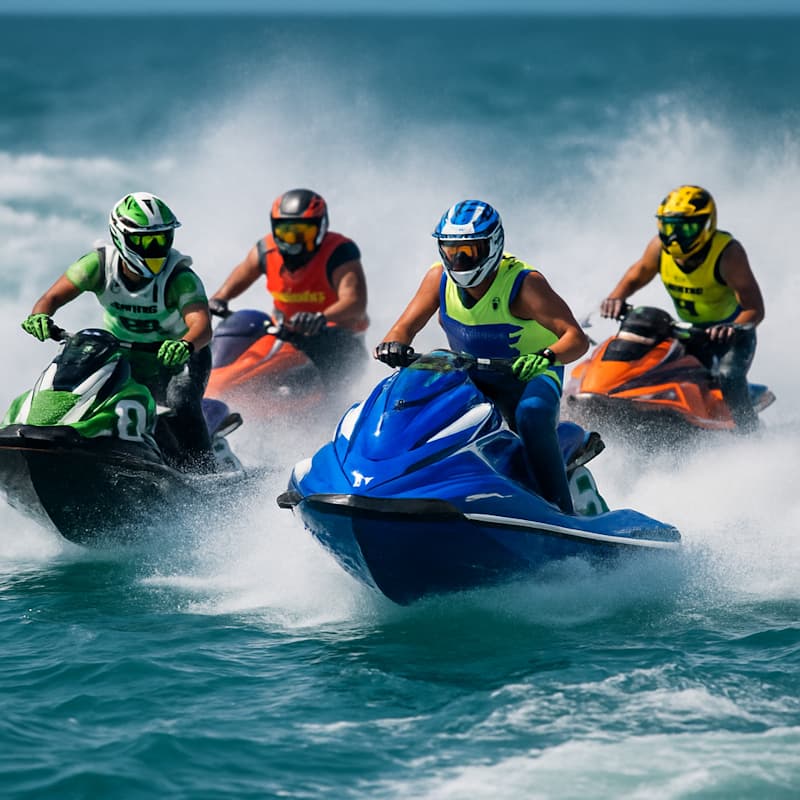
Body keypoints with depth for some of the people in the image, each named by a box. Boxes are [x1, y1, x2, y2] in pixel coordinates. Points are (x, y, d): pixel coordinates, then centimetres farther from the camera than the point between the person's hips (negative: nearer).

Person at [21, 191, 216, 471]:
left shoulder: (180, 278, -26)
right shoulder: (100, 264, -17)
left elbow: (202, 325, -40)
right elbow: (53, 296, -18)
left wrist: (185, 345, -64)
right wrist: (39, 316, -42)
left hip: (177, 357, -4)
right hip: (119, 356, 4)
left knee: (179, 407, -29)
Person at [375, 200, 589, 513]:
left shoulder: (524, 284, -22)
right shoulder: (439, 278, -7)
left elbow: (577, 339, -29)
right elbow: (405, 327, -7)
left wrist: (546, 356, -51)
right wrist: (392, 346, -32)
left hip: (530, 378, -6)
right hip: (471, 379, 6)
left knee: (531, 415, -38)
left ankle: (560, 511, -34)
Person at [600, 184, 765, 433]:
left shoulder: (727, 253, -27)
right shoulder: (660, 247, -13)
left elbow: (755, 308, -31)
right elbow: (636, 276, 6)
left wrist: (735, 327, -52)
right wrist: (616, 298, -15)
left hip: (732, 331, -5)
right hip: (691, 329, 5)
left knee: (729, 378, -30)